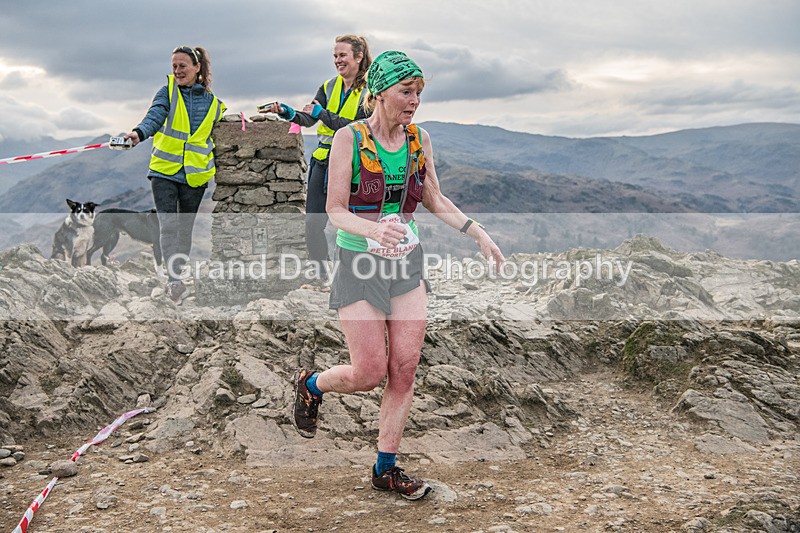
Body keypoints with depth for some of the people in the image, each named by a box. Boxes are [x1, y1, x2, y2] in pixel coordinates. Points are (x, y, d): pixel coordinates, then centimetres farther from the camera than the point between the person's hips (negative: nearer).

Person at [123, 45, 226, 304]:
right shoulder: (168, 92, 1)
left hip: (194, 175, 2)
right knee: (168, 226, -16)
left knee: (185, 229, 9)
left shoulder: (213, 102, 7)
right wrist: (139, 133, -37)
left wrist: (219, 168, 14)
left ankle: (177, 278, 21)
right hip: (164, 171, -2)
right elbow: (155, 116, -18)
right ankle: (174, 279, -22)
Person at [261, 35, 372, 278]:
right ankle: (319, 274, 16)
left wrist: (322, 114, -18)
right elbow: (308, 118, 6)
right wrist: (287, 112, -12)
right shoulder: (329, 86, 11)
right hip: (323, 160, 5)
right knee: (313, 222, 3)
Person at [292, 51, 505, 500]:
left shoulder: (419, 139, 3)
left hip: (407, 263, 5)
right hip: (360, 265, -4)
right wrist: (373, 229, -34)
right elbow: (336, 210, -14)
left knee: (405, 369, 1)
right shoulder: (349, 138, -12)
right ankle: (310, 384, 31)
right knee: (369, 373, -3)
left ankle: (387, 469, 16)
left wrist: (478, 233, 6)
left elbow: (435, 199, 15)